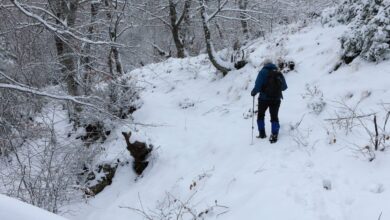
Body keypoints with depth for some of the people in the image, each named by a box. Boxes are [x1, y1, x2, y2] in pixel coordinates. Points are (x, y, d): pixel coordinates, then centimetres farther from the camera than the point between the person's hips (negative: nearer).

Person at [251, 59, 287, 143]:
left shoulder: (263, 72, -7)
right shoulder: (279, 73, 6)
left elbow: (258, 84, -17)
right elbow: (284, 87, 12)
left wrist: (253, 92, 0)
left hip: (264, 98, -3)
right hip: (276, 99, 3)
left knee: (260, 115, 16)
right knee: (274, 117, 10)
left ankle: (262, 133, 19)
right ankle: (274, 135, 2)